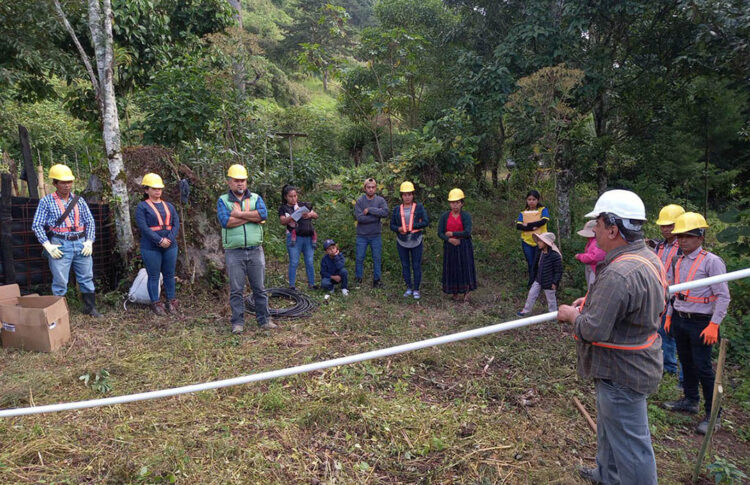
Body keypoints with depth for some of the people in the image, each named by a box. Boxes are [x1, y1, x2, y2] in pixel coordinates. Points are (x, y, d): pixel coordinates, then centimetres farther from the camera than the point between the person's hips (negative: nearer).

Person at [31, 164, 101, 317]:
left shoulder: (79, 200, 9)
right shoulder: (46, 201, -1)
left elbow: (90, 221, 11)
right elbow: (37, 225, -2)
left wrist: (89, 241, 0)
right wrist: (48, 246, -10)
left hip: (81, 244, 3)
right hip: (60, 245, -3)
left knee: (87, 278, 9)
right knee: (60, 282, 0)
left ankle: (90, 307, 22)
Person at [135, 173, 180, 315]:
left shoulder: (169, 206, 13)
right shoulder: (142, 206, -2)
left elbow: (176, 223, 6)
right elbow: (143, 227, -11)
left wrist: (170, 239, -10)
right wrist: (160, 240, -17)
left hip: (170, 246, 4)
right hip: (151, 248, -4)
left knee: (169, 275, 11)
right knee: (154, 276, 3)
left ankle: (171, 302, 21)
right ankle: (156, 303, 14)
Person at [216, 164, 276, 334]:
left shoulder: (256, 198, 10)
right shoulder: (223, 201, 5)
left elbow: (263, 214, -11)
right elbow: (226, 221, -13)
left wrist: (239, 214, -11)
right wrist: (251, 216, -9)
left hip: (255, 250, 1)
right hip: (234, 252, -1)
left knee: (259, 288, 8)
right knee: (236, 290, 5)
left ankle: (264, 320, 17)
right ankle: (238, 322, 16)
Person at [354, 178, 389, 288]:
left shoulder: (380, 200, -2)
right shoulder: (359, 201, -5)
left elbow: (385, 212, -21)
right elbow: (359, 217, -18)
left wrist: (369, 210, -21)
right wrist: (377, 216, -15)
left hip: (376, 235, 1)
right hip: (362, 235, -1)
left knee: (377, 259, 9)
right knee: (359, 258, 6)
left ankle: (376, 280, 21)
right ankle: (358, 279, 21)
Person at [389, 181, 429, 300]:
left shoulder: (419, 207, -2)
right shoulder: (397, 209, 4)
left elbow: (426, 222, -10)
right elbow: (392, 225, 6)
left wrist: (411, 226, -18)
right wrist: (399, 229, -15)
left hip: (416, 241, -2)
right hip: (402, 242, 2)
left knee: (416, 266, 2)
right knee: (405, 265, 10)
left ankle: (416, 290, 13)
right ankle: (409, 288, 24)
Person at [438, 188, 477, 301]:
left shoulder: (466, 215, -4)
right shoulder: (445, 216, 3)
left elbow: (467, 232, -15)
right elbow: (439, 233, -2)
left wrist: (452, 234, -11)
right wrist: (449, 240, -19)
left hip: (464, 246, -2)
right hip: (450, 246, 2)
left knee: (465, 268, 1)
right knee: (452, 269, 5)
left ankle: (466, 293, 14)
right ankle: (455, 293, 19)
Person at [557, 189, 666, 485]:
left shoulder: (618, 274, -32)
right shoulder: (648, 258, 2)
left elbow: (593, 330, -30)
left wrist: (572, 315, -11)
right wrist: (593, 301, 9)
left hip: (622, 374, -11)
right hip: (637, 363, 11)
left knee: (630, 443, 7)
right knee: (610, 427, 29)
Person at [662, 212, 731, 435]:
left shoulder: (712, 261, -12)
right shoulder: (680, 262, 10)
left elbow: (723, 296, -14)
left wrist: (714, 325, -18)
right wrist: (669, 316, 17)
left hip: (700, 323, -7)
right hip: (679, 320, 7)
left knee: (703, 367, -3)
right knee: (686, 362, 16)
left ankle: (712, 414, 9)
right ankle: (690, 400, 31)